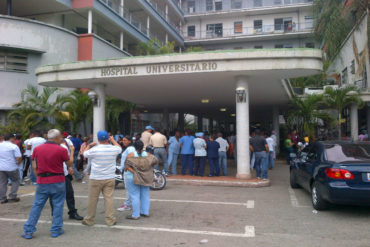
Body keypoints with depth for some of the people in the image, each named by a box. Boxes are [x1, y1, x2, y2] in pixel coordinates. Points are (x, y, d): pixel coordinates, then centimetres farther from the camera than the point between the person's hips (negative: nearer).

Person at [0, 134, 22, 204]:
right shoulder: (14, 146, -11)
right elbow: (19, 157, -17)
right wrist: (18, 164, 2)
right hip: (11, 168, -5)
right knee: (16, 181, 11)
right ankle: (12, 197, 7)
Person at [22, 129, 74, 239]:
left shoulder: (36, 149, 1)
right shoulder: (61, 150, -10)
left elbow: (34, 167, 5)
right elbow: (70, 164, 2)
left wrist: (38, 178, 16)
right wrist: (72, 151, 16)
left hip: (42, 182, 3)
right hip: (58, 182, -3)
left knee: (37, 205, 11)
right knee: (58, 205, 9)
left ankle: (28, 231, 15)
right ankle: (56, 230, 15)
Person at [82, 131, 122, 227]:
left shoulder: (94, 149, -13)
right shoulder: (114, 149, -5)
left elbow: (84, 154, 6)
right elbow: (120, 148, 19)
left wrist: (89, 145, 22)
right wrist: (113, 140, 31)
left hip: (96, 179, -2)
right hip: (109, 178, 2)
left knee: (93, 199, 9)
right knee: (109, 198, 6)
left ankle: (89, 220, 21)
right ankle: (110, 220, 9)